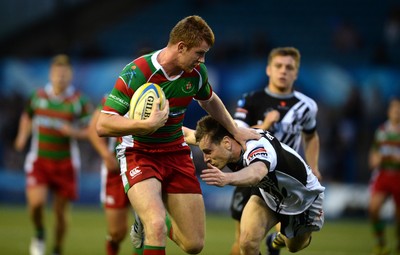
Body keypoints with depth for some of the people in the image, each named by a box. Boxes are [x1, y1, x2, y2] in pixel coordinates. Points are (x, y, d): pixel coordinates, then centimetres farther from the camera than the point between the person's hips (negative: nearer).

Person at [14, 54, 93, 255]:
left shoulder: (79, 101, -5)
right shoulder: (38, 96, 2)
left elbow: (90, 131, -2)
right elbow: (27, 116, 21)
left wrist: (73, 132, -21)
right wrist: (23, 135, 4)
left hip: (65, 163, -1)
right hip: (39, 160, 1)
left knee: (61, 212, 3)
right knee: (36, 203, -18)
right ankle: (39, 234, 14)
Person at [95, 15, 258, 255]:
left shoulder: (196, 72, -6)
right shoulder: (137, 73, -23)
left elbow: (209, 100, 20)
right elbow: (103, 125, -26)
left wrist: (235, 130, 25)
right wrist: (148, 124, -37)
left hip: (176, 153, 5)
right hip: (139, 153, -5)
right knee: (157, 228, -32)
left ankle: (148, 222, 31)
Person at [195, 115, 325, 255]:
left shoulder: (258, 148, -47)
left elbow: (257, 172, -74)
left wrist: (227, 178, -92)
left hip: (305, 199, -4)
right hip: (268, 194, 4)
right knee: (248, 243, -20)